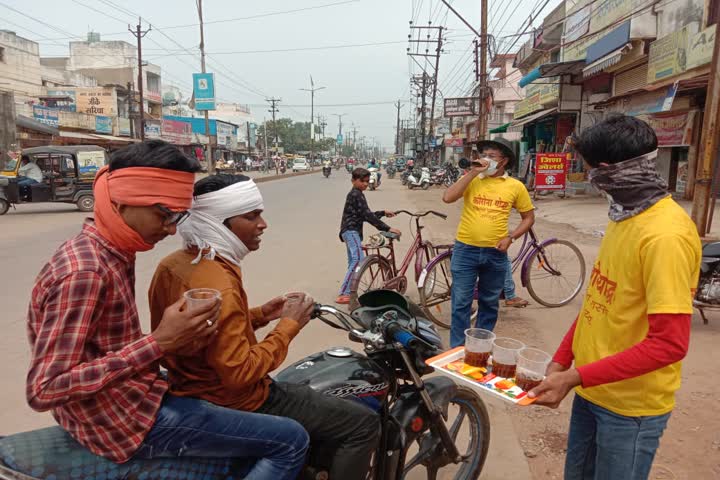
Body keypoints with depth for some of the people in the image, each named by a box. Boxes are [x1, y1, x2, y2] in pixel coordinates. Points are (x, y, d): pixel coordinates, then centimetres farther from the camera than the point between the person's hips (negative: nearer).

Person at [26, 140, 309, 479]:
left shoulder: (112, 254, 6)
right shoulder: (84, 271, -25)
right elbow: (44, 390, -26)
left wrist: (181, 339, -8)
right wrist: (158, 343, -30)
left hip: (128, 401, 10)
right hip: (126, 420, -10)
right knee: (291, 441, -9)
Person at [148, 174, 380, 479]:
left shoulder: (172, 264, 1)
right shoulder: (218, 287, -29)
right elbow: (241, 374, -28)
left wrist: (260, 315, 1)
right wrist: (289, 325, -19)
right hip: (235, 404, -10)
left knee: (312, 393, 32)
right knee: (364, 424, -6)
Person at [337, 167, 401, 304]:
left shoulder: (356, 194, 21)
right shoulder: (356, 194, -11)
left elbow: (364, 215, 25)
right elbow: (367, 215, -19)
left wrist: (383, 213, 23)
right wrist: (387, 228, -20)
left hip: (352, 231, 11)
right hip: (351, 231, -11)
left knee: (353, 262, 12)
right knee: (358, 259, -25)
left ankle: (348, 294, 18)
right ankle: (344, 294, -31)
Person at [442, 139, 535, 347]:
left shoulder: (516, 186, 0)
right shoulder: (472, 180, -1)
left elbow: (529, 217, 9)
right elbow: (447, 197, -18)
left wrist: (510, 237, -6)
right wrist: (473, 172, -16)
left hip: (495, 253, 2)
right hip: (465, 250, -1)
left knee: (489, 303, 16)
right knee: (461, 303, 3)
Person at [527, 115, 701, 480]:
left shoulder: (665, 235, -23)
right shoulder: (623, 216, 5)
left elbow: (669, 343, -25)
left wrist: (574, 377, -24)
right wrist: (561, 360, 4)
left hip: (629, 406, -8)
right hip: (592, 389, 8)